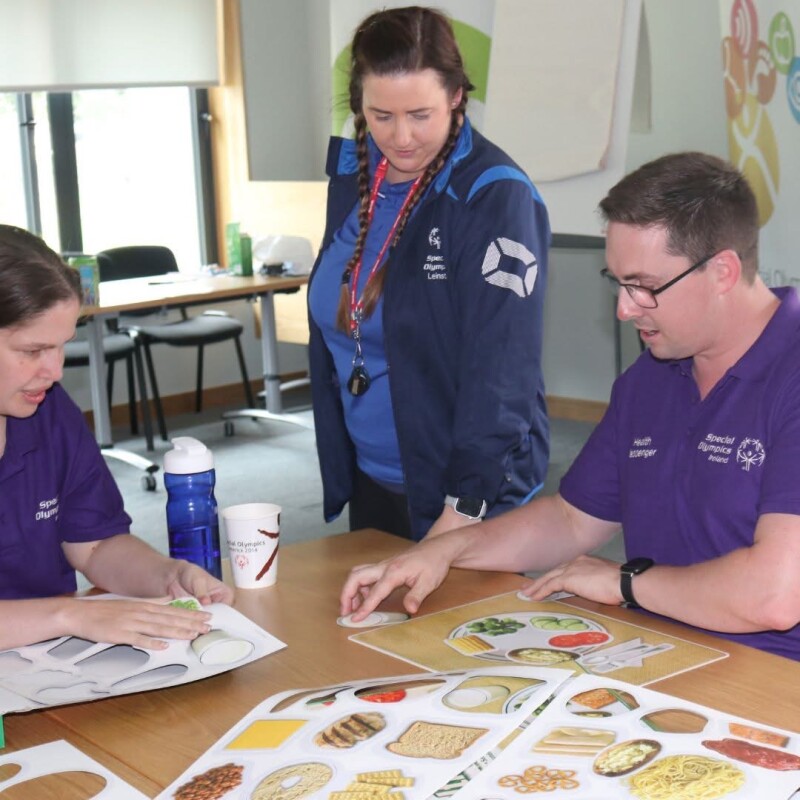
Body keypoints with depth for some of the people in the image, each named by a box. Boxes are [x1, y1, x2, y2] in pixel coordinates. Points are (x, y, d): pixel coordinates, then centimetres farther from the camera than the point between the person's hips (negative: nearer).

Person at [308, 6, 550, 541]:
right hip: (369, 484, 6)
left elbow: (501, 372, -21)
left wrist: (465, 508, -23)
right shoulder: (351, 174, 1)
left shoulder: (495, 198, -18)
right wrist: (335, 462, 11)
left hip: (469, 496, -6)